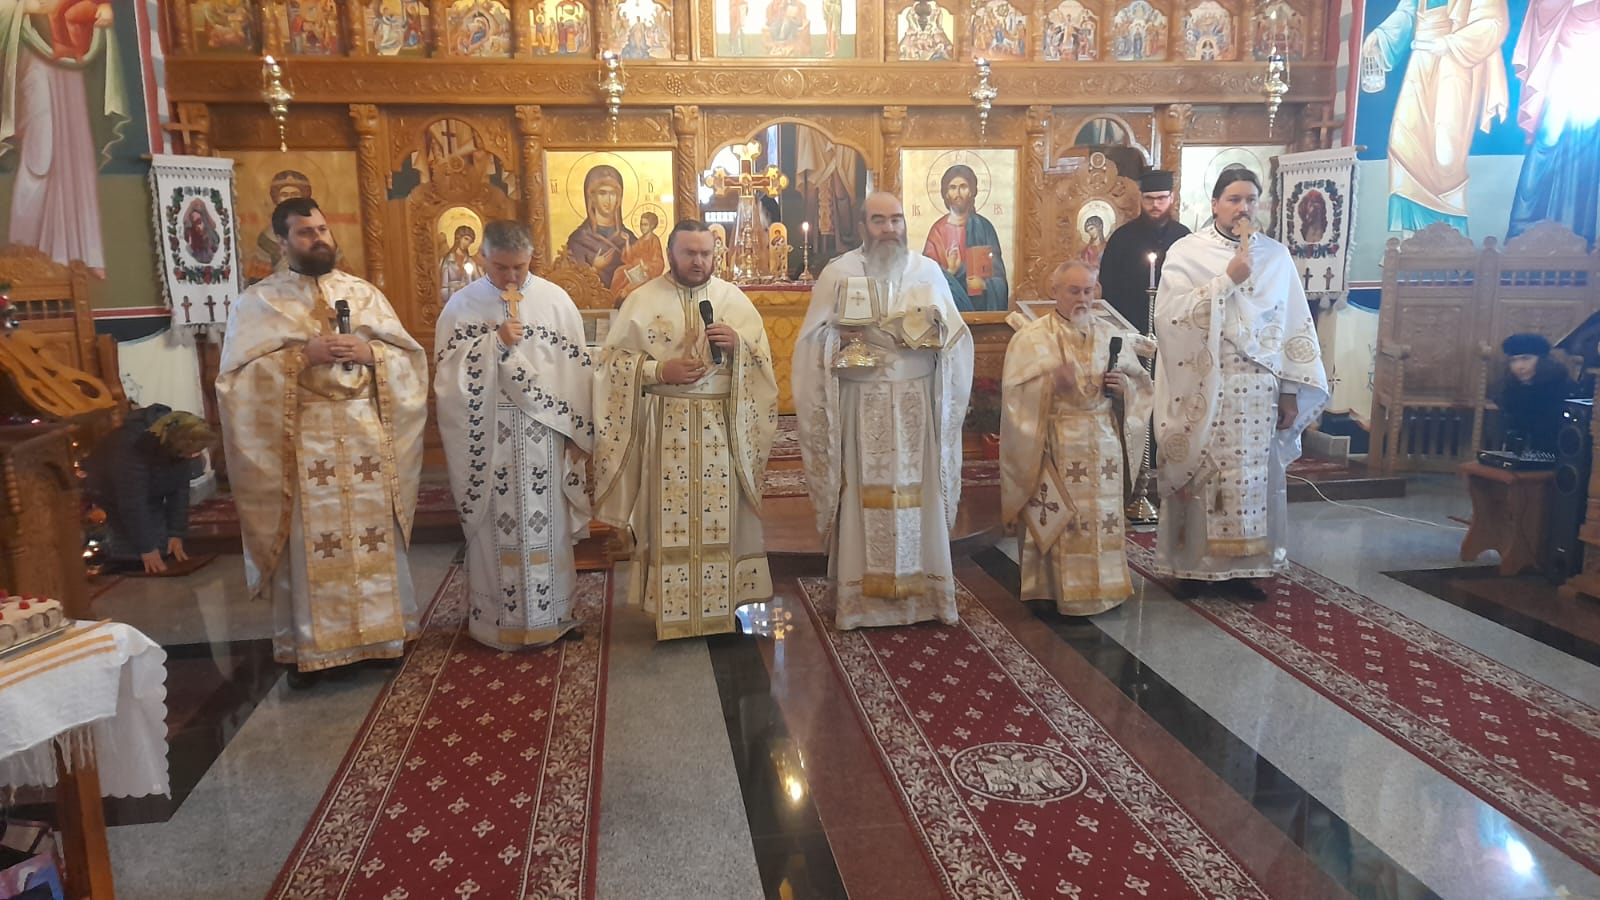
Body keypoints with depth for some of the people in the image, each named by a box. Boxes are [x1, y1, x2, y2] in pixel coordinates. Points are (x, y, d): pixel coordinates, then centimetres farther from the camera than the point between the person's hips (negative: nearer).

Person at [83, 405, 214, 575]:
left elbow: (180, 489, -15)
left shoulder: (182, 440, -22)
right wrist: (146, 547, -32)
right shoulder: (132, 446, -40)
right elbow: (132, 503, -36)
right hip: (110, 490, -6)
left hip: (150, 492, 6)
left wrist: (176, 533, -17)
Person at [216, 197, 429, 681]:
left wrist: (370, 353, -11)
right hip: (302, 440, -3)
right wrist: (301, 356, -17)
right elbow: (235, 375, -7)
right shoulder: (259, 301, 1)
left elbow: (411, 355, 8)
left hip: (367, 435, 3)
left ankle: (381, 630, 20)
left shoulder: (364, 292, 11)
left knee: (374, 534, 7)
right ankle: (304, 645, 12)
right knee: (307, 542, 0)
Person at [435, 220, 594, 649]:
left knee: (546, 525, 7)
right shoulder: (462, 305, 0)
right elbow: (448, 372, -7)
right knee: (495, 529, 5)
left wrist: (575, 433, -1)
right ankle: (497, 621, 18)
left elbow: (577, 371, 2)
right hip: (488, 439, -1)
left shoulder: (555, 300, 1)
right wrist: (497, 343, -18)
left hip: (544, 437, 1)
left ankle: (550, 615, 21)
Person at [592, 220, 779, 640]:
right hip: (664, 427, -1)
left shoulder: (734, 299, 7)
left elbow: (763, 357, 7)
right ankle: (671, 610, 13)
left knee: (721, 515, 5)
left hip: (723, 426, 2)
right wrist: (661, 371, -14)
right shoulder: (642, 301, 2)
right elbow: (614, 362, 0)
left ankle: (721, 604, 18)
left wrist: (737, 344, -13)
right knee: (669, 517, 2)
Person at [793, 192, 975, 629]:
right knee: (864, 497, 0)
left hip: (916, 405, 2)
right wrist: (843, 338, -20)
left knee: (918, 495, 4)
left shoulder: (928, 270, 9)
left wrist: (932, 333, -13)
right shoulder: (837, 273, 2)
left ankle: (921, 588, 15)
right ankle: (863, 595, 9)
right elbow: (814, 338, -2)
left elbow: (955, 333, 6)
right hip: (861, 406, -2)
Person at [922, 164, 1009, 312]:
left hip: (980, 302, -1)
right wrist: (949, 271, -17)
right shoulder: (938, 230, 2)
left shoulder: (983, 226, 1)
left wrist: (983, 283, -18)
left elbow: (997, 274, 0)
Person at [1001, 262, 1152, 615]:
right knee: (1063, 520, -5)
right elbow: (1016, 391, -9)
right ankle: (1067, 592, 5)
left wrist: (1124, 384, -4)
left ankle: (1104, 586, 17)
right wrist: (1052, 383, -24)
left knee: (1105, 516, 5)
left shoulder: (1110, 335, 12)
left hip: (1103, 442, 4)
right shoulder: (1033, 337, 0)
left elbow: (1141, 381, 17)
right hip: (1057, 444, -4)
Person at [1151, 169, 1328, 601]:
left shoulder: (1277, 256, 7)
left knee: (1251, 479, 7)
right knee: (1200, 478, 3)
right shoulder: (1185, 253, -2)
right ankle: (1195, 565, 15)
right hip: (1202, 390, -3)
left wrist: (1290, 391, 3)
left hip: (1257, 391, 3)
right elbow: (1170, 315, -16)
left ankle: (1241, 566, 18)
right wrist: (1227, 280, -18)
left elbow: (1296, 327, 7)